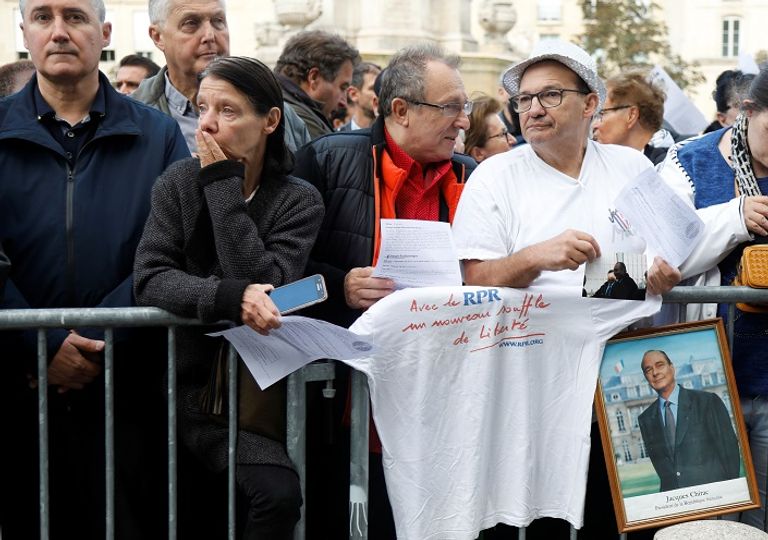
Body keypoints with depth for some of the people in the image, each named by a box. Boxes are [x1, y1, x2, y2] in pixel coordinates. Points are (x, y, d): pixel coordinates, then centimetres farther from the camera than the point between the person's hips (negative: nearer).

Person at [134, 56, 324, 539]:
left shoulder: (298, 200, 2)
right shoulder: (178, 183, 4)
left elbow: (263, 284, -14)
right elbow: (150, 281, -9)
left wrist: (223, 184, -11)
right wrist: (231, 298, -26)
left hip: (257, 389, 0)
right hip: (186, 378, 0)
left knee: (279, 495, -24)